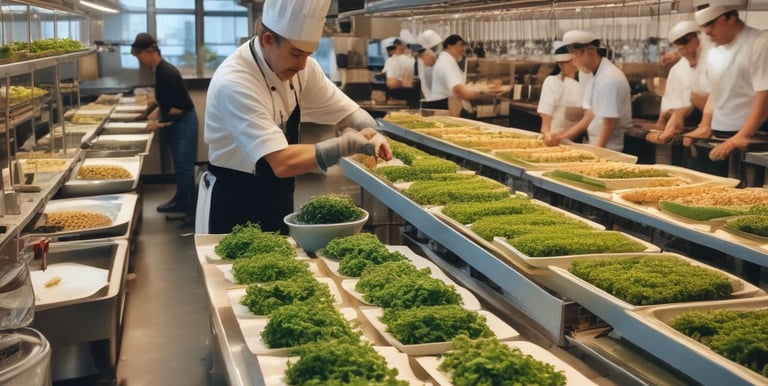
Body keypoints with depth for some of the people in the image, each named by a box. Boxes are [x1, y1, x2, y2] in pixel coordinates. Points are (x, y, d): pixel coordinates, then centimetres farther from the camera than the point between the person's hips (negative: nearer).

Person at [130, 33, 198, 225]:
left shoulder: (167, 73, -22)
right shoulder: (160, 70, 8)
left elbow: (178, 107, -23)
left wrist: (160, 122, -14)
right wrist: (156, 112, 11)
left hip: (184, 122, -10)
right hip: (175, 123, 10)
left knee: (184, 166, -7)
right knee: (179, 165, 17)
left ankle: (190, 209, -3)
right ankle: (180, 200, 28)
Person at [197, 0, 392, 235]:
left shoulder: (298, 65, -7)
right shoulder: (233, 83, -29)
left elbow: (347, 111, 3)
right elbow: (282, 163, -36)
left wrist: (370, 135, -19)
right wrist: (350, 143, -29)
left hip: (279, 199, 7)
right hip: (233, 204, -7)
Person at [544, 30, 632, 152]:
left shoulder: (609, 79, -19)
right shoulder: (595, 78, 10)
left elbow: (608, 124, -19)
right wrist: (561, 137, 4)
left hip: (610, 149, -8)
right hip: (597, 145, 8)